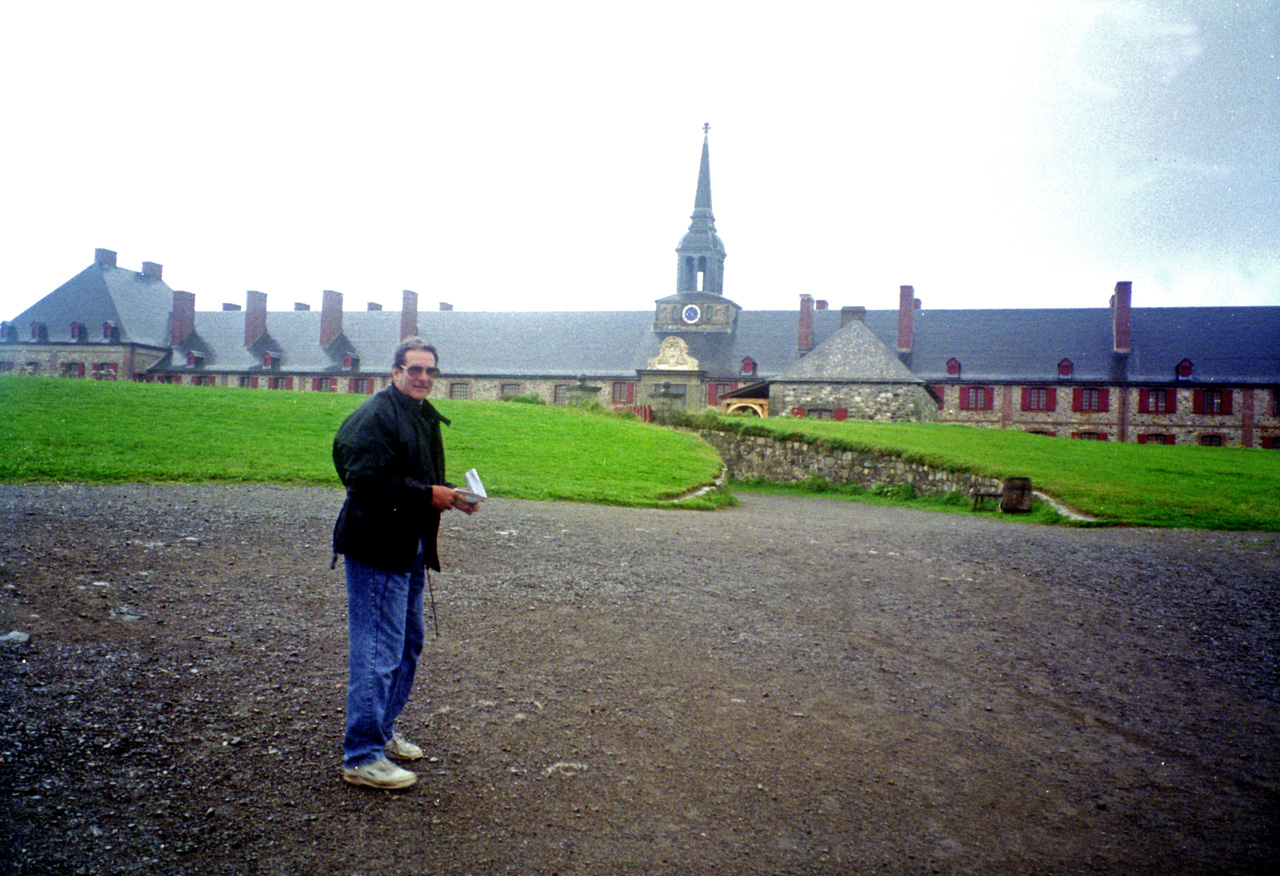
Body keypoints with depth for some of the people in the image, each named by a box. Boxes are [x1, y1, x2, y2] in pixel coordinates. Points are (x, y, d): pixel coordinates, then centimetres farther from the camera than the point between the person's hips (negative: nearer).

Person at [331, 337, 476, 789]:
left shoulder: (425, 416, 17)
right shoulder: (376, 415, -15)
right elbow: (367, 480, -24)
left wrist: (449, 496, 8)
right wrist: (428, 495, -21)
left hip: (409, 549, 11)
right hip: (376, 550, -10)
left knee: (409, 641, 19)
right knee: (379, 653, -7)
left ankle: (382, 731, 35)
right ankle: (362, 757, 3)